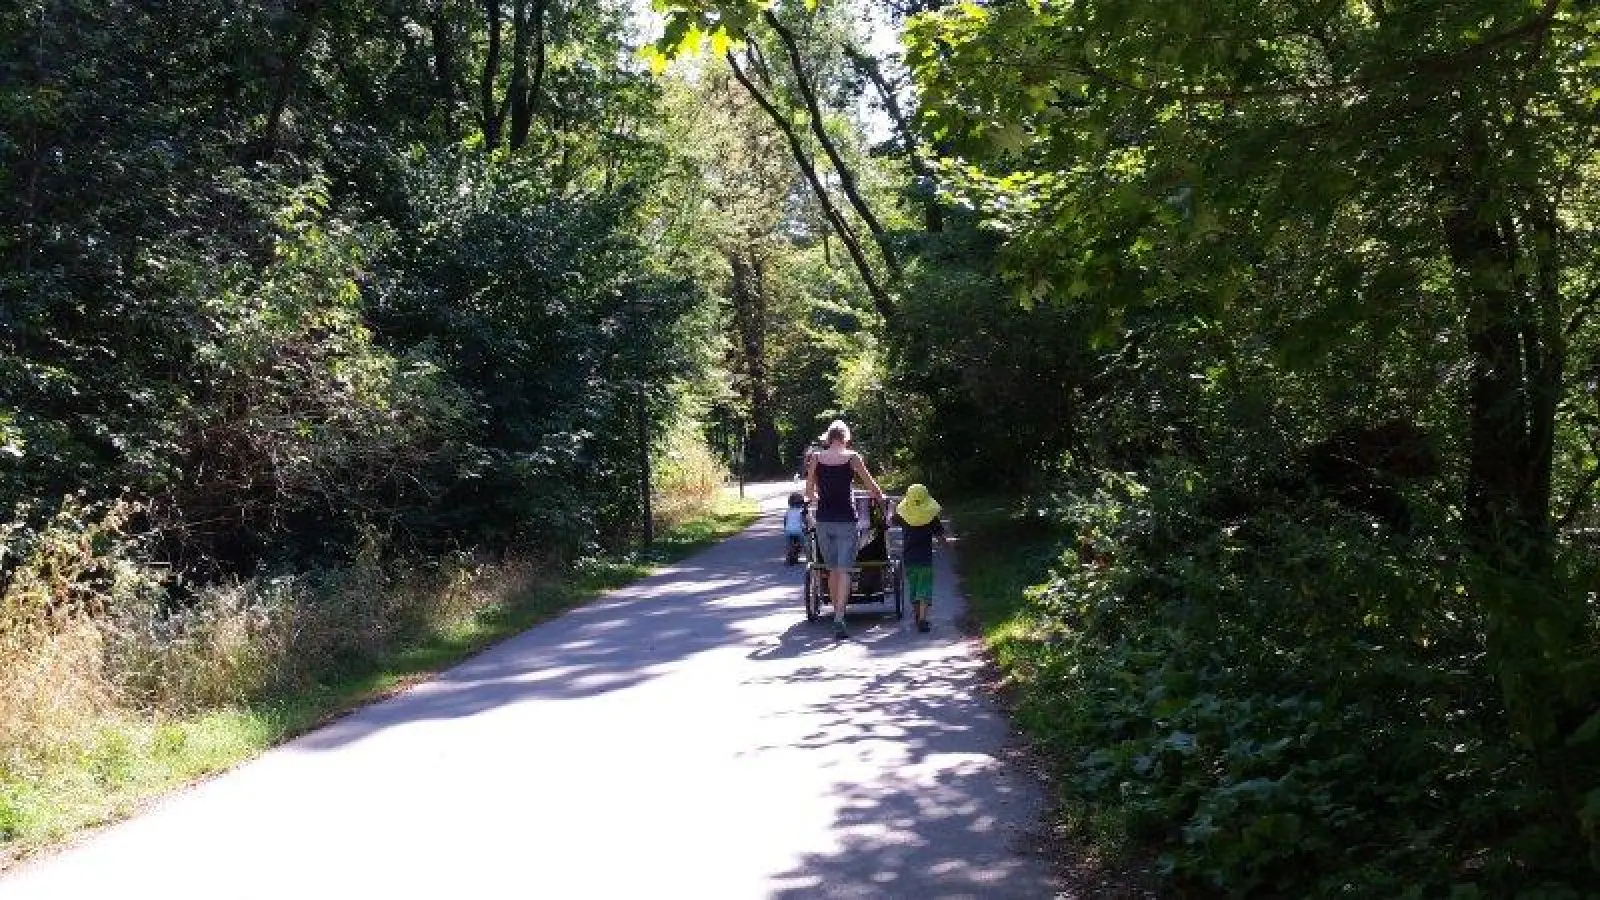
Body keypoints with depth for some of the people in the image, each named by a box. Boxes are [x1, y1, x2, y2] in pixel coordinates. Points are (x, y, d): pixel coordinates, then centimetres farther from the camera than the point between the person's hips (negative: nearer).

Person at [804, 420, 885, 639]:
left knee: (832, 570, 15)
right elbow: (870, 485, 4)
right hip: (846, 519, -3)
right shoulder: (852, 457, -3)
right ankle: (839, 620, -15)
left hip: (823, 520, 3)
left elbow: (809, 491, 9)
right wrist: (881, 498, 23)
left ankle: (837, 615, 21)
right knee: (844, 571, -4)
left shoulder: (816, 457, 3)